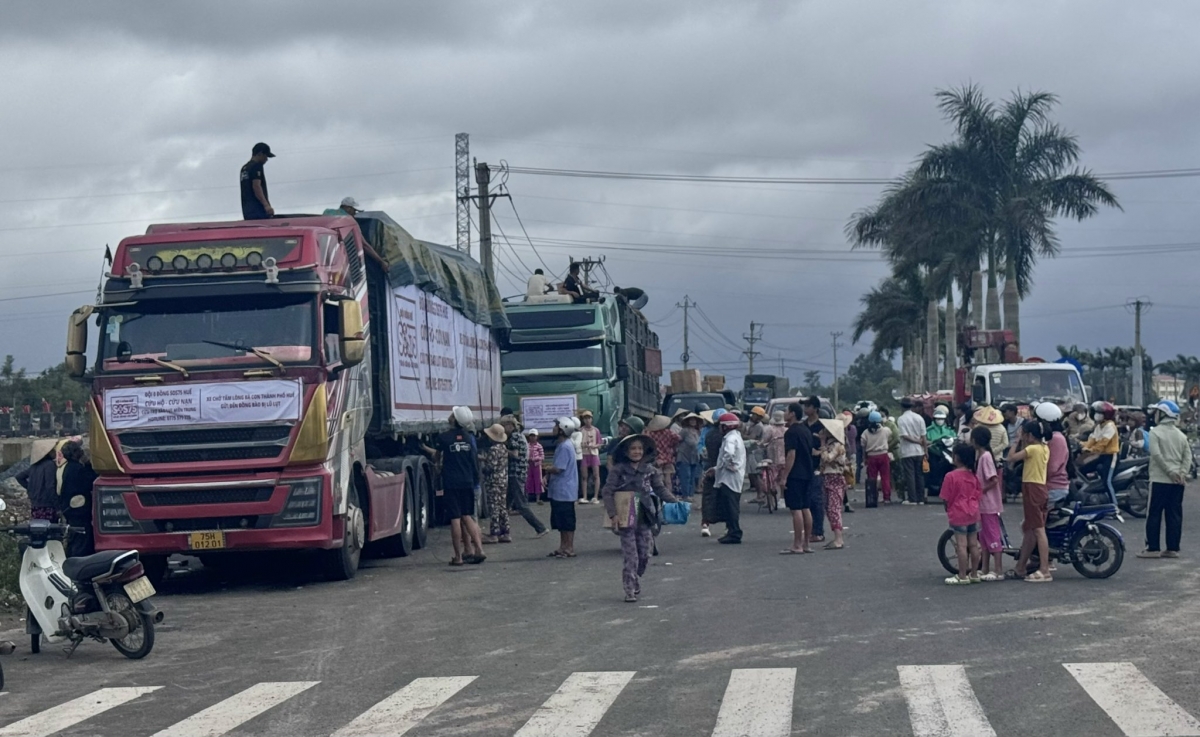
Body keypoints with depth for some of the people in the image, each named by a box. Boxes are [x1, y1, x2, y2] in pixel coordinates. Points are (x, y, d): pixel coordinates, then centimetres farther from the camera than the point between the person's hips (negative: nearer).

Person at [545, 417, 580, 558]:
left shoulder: (564, 447, -19)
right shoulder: (562, 445, 13)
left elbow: (558, 468, -24)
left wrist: (548, 470, -4)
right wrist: (550, 473, 0)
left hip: (564, 492, -10)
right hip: (559, 491, 10)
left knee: (567, 521, -3)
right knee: (561, 521, 15)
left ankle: (570, 549, 1)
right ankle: (563, 547, 21)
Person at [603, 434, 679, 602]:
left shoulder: (650, 469, 6)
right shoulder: (618, 470, -4)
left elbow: (660, 488, 10)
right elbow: (607, 492, -5)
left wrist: (675, 502, -3)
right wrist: (613, 514, -13)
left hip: (645, 518, 4)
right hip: (626, 519, -4)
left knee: (645, 555, 7)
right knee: (631, 557, -4)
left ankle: (635, 583, 27)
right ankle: (630, 590, 4)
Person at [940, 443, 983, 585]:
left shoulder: (951, 476, -13)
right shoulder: (973, 475, 5)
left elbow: (946, 498, -10)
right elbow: (978, 495, 9)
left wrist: (948, 510, 5)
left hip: (958, 515, -6)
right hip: (973, 513, 6)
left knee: (961, 545, -4)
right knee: (973, 544, 10)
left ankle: (962, 576, -2)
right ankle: (974, 574, 17)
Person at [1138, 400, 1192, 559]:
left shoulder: (1155, 432, -7)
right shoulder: (1180, 434, 12)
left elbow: (1157, 454, -17)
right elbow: (1188, 455, 4)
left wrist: (1170, 471, -14)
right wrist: (1182, 472, -4)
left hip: (1160, 480, -6)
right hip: (1177, 482, 6)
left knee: (1154, 514, -1)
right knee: (1174, 514, 7)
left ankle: (1153, 548, -4)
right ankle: (1173, 548, 6)